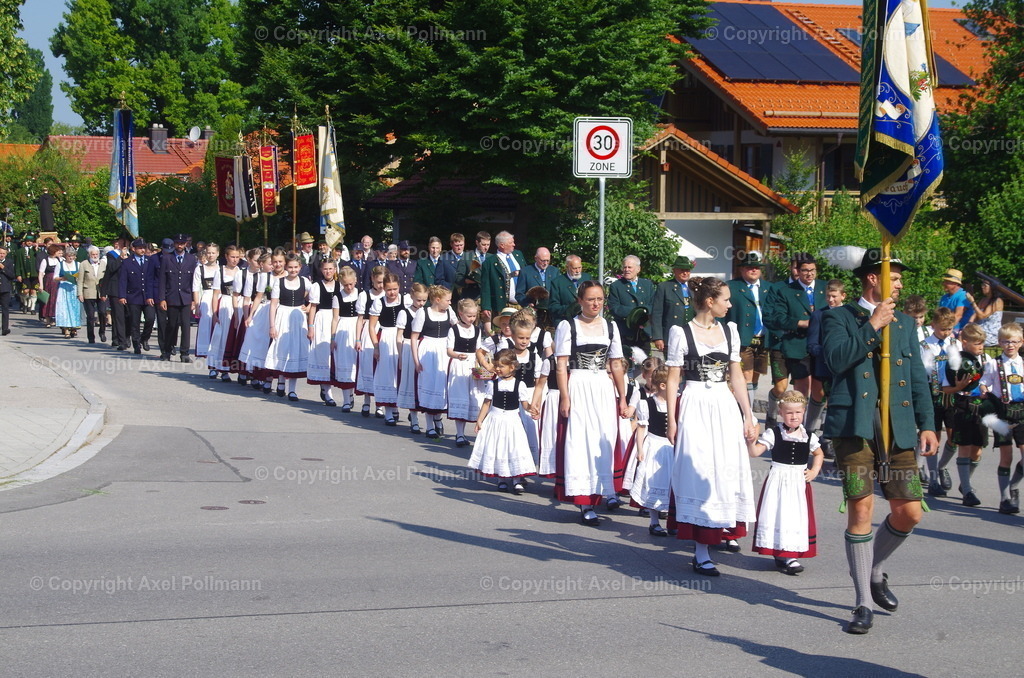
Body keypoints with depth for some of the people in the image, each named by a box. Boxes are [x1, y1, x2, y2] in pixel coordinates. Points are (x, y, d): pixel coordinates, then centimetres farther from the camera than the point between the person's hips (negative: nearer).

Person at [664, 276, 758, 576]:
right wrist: (672, 420, -8)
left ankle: (724, 530, 28)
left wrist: (748, 416, 9)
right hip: (695, 407, -5)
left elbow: (736, 375, 12)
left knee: (727, 471, 8)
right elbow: (673, 379, -4)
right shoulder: (681, 333, -5)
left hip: (726, 406, 5)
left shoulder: (729, 331, 9)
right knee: (700, 472, -5)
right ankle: (701, 553, -3)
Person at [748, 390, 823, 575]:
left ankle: (792, 555, 6)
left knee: (798, 517, 0)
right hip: (778, 480, -3)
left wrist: (814, 471, 9)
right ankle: (780, 553, 0)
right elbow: (755, 452, -14)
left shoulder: (808, 436, 4)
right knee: (778, 516, -6)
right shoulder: (773, 434, -6)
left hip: (799, 482, 3)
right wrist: (751, 441, -34)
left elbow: (818, 454, 23)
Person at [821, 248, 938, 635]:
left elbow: (918, 378, 17)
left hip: (898, 428, 4)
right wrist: (873, 326, -13)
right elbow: (837, 360, -13)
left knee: (909, 513, 0)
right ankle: (864, 603, 3)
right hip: (854, 427, -4)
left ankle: (875, 572, 28)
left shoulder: (905, 324, 19)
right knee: (861, 509, -7)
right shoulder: (839, 318, 5)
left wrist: (927, 424, 7)